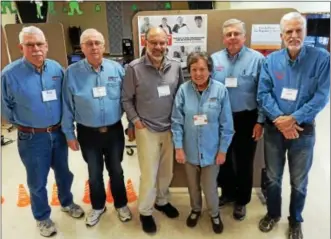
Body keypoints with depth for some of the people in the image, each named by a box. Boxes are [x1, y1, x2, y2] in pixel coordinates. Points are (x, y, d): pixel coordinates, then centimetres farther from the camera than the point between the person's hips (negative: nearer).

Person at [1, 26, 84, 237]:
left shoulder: (57, 68, -4)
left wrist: (64, 124, 6)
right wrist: (24, 123, 4)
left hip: (58, 133, 3)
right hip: (32, 138, -3)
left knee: (64, 173, 21)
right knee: (37, 181, 13)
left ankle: (67, 203, 47)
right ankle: (43, 217, 36)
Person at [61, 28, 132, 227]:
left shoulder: (117, 68, -7)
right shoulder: (72, 72, -9)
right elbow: (68, 106, -4)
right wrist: (69, 134, 0)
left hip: (114, 131, 1)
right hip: (88, 133, 0)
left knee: (116, 170, 18)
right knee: (94, 173, 18)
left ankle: (121, 204, 42)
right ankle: (98, 206, 43)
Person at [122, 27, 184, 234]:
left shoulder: (175, 66, 0)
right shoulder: (134, 68, -10)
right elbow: (126, 99, -3)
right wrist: (135, 120, -8)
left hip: (169, 128, 4)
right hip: (146, 129, -4)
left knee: (167, 170, 17)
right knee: (149, 173, 3)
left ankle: (162, 201, 42)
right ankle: (145, 211, 25)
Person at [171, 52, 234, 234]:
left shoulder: (220, 90, -13)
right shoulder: (183, 90, -12)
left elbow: (226, 124, -7)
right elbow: (176, 121, -6)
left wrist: (223, 150, -5)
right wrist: (178, 147, -7)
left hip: (211, 150, -1)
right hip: (190, 149, 1)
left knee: (210, 187, 11)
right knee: (193, 185, 21)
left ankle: (214, 214, 41)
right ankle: (195, 209, 49)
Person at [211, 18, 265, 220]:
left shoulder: (257, 59, -8)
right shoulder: (214, 59, 2)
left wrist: (260, 121, -9)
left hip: (246, 119, -3)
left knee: (244, 162, 11)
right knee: (223, 159, 17)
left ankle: (241, 201, 32)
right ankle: (227, 193, 40)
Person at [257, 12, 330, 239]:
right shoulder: (271, 60, -2)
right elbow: (263, 93, -6)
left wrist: (294, 119, -20)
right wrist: (279, 119, -18)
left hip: (303, 129, -1)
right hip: (274, 128, 2)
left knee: (299, 181, 13)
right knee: (273, 177, 15)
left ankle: (295, 220, 37)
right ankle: (273, 214, 39)